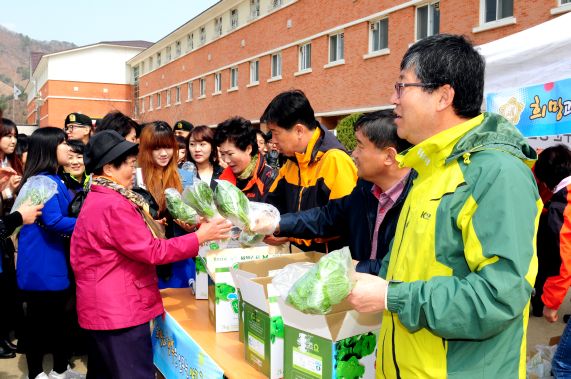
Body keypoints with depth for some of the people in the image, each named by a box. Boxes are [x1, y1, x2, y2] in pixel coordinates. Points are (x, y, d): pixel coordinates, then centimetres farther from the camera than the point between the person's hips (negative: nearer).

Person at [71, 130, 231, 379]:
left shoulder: (98, 199, 13)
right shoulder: (113, 205, -21)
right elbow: (152, 251, -22)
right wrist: (200, 236, -18)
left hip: (104, 308, 11)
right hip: (119, 310, -11)